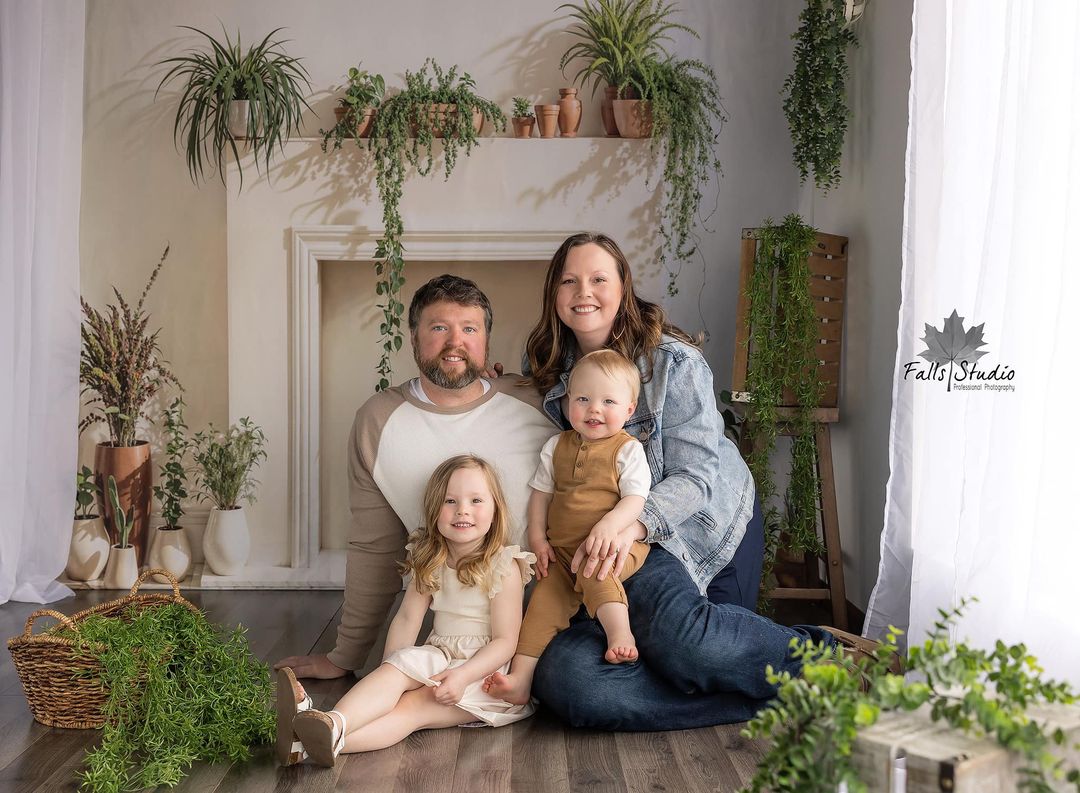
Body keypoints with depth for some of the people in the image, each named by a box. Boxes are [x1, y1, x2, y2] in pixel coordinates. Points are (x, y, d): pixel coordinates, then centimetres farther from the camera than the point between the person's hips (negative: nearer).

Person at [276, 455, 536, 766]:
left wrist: (463, 675, -28)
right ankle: (332, 724, -53)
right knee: (398, 667, -27)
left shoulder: (503, 567, -10)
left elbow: (505, 641, -13)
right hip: (438, 657, 6)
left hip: (483, 668, -6)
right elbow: (407, 618, 5)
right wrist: (389, 670, -10)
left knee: (413, 706, -29)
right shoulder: (431, 562, 8)